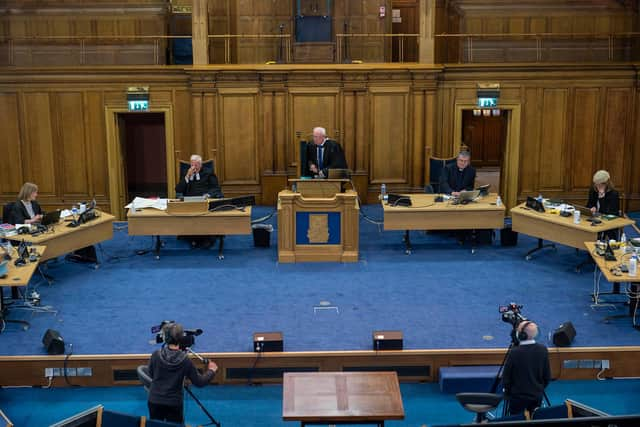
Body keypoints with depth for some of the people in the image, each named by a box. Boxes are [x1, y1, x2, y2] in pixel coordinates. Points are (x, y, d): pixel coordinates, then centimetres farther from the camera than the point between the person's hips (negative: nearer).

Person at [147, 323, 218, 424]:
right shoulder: (185, 360, -14)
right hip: (174, 404, -1)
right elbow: (199, 382, -6)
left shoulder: (156, 355, -11)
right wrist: (211, 370, 11)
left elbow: (151, 375, 7)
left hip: (155, 401, 2)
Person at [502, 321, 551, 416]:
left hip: (518, 396, -4)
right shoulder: (543, 350, -6)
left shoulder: (515, 352, -19)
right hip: (537, 396, 4)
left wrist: (507, 393, 5)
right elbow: (547, 376, 2)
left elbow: (506, 376, -11)